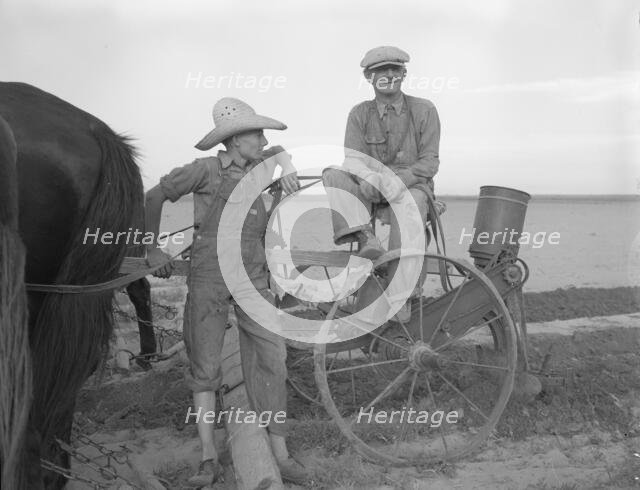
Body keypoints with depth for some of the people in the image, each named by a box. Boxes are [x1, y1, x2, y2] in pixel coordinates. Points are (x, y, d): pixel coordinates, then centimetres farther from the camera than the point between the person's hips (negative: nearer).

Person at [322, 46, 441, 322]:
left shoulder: (424, 110, 2)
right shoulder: (360, 114, 7)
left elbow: (430, 162, -5)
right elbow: (353, 160, -3)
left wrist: (400, 179, -24)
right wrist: (371, 178, -27)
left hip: (411, 185, -3)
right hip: (370, 188, 3)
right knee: (332, 175, -24)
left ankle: (398, 299, -41)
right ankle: (365, 237, -45)